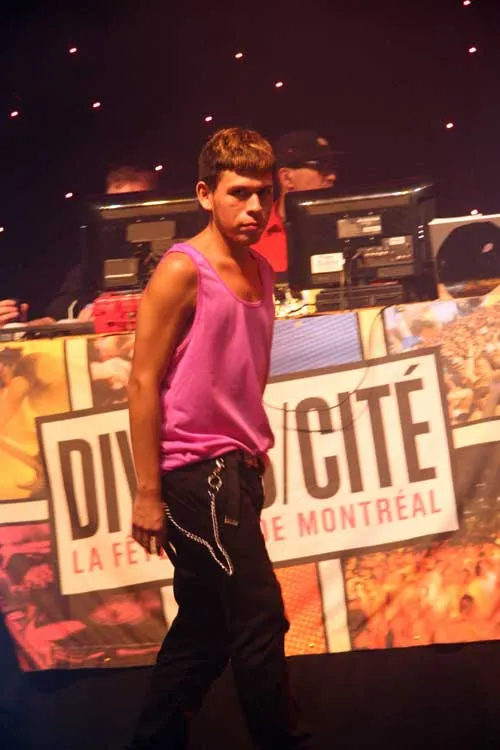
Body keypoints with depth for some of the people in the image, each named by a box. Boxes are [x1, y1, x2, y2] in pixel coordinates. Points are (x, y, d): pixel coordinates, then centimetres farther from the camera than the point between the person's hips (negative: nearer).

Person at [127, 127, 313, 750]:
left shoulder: (261, 272, 12)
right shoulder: (182, 271, -11)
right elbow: (144, 382, -12)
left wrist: (256, 454, 15)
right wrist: (148, 493, -15)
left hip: (238, 469, 8)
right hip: (195, 471, -8)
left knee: (206, 626, 14)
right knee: (259, 620, -6)